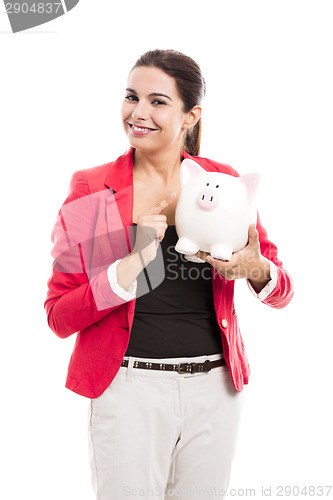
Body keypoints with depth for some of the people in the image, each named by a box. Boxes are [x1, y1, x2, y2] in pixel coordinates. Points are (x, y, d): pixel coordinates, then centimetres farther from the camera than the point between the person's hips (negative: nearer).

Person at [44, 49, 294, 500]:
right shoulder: (92, 189, -3)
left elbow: (281, 293, 8)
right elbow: (59, 317, -6)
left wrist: (256, 269, -15)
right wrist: (133, 265, -19)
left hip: (215, 388, 3)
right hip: (129, 389, -2)